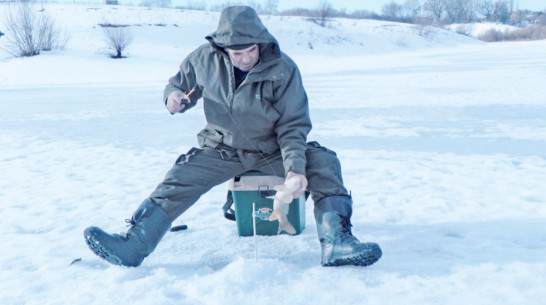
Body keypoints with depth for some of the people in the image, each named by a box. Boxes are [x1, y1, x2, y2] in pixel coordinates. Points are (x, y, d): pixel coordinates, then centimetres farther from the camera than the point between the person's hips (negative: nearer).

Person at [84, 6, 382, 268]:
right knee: (179, 179, -21)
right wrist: (173, 96, -18)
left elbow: (293, 125, -13)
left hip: (272, 151, -1)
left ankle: (336, 242, -27)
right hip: (222, 150, 1)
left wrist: (295, 168, -28)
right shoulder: (205, 59, -10)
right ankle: (133, 244, -21)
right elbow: (179, 82, 8)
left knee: (322, 161, -23)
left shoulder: (283, 69, -16)